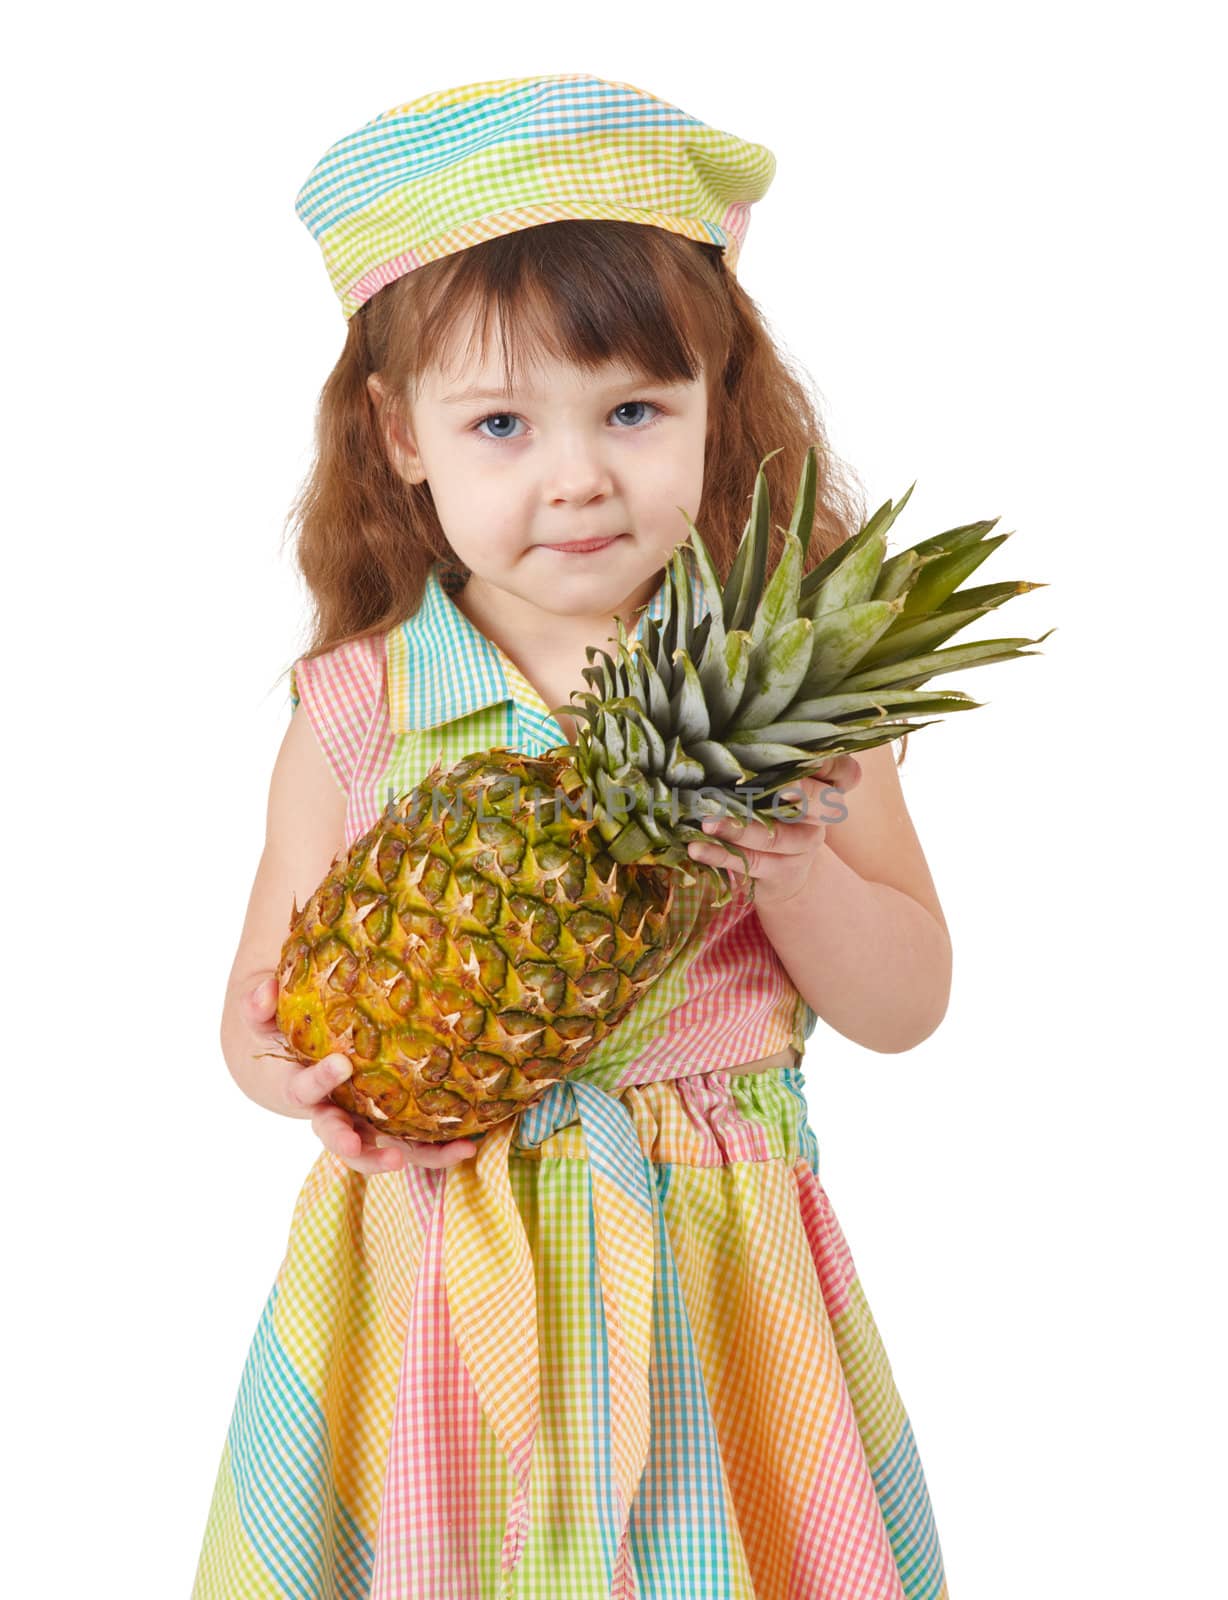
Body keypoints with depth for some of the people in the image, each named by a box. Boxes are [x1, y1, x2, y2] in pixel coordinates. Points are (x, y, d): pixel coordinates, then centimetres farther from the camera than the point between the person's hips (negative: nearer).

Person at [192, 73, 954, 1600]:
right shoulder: (358, 713, -6)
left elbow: (906, 1004, -2)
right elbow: (262, 1004, 3)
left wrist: (790, 867, -21)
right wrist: (314, 1073, -20)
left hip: (719, 1279, 0)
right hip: (435, 1286, 0)